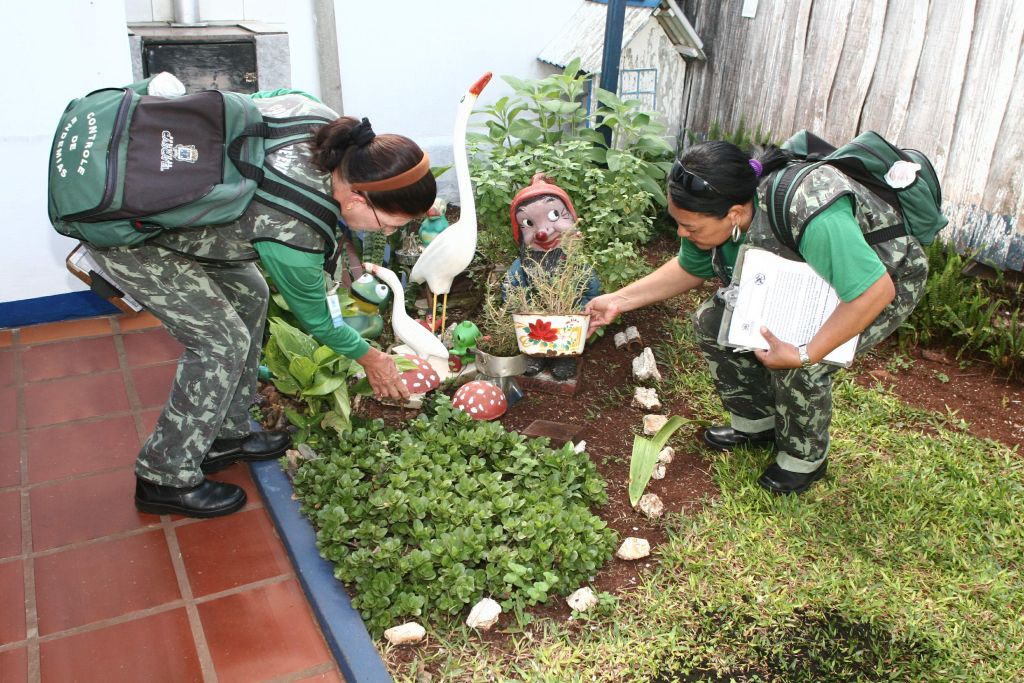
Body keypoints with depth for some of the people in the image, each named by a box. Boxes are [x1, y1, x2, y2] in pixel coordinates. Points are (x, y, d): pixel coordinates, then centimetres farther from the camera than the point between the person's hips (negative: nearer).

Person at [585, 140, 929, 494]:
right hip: (800, 276, 7)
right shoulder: (714, 208, -19)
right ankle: (756, 422, 16)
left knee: (796, 367, -27)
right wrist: (618, 301, -6)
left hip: (887, 280, -7)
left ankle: (805, 458, 3)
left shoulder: (813, 219, -44)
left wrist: (804, 355, -37)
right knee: (714, 320, -5)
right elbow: (689, 269, 0)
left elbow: (875, 291, -38)